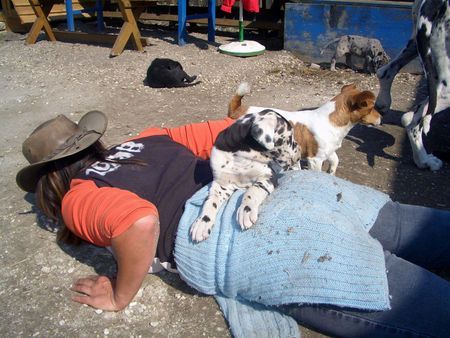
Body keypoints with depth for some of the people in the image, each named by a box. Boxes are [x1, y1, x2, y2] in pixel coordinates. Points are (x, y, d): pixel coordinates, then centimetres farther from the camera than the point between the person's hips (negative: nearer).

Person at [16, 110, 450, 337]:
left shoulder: (78, 198, 5)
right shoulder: (146, 139, 22)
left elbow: (140, 221, -18)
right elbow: (231, 130, 20)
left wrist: (120, 296, -1)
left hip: (267, 244, -7)